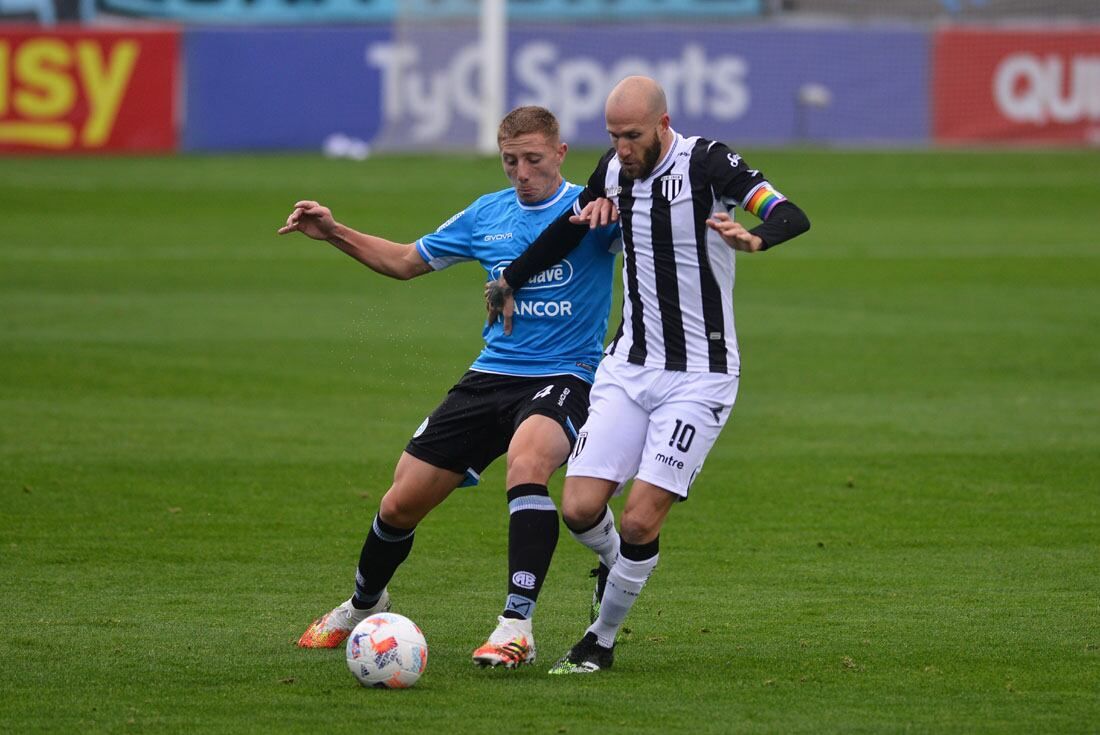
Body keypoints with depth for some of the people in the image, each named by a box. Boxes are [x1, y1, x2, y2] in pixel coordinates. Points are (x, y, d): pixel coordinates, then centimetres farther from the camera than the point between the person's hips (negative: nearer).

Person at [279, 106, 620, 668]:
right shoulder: (488, 215, 10)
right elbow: (405, 261, 23)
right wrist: (334, 233, 12)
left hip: (563, 378, -5)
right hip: (491, 375, 5)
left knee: (527, 459, -39)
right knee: (400, 503, 4)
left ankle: (516, 625, -38)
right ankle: (362, 606, 35)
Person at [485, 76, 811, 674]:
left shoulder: (706, 163, -14)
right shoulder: (614, 170, 4)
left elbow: (791, 216, -26)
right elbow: (569, 226, 24)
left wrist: (754, 238, -48)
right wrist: (510, 280, 35)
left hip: (698, 377, -5)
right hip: (628, 367, 5)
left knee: (640, 521, -12)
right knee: (580, 509, -7)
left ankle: (601, 640, 9)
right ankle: (615, 567, 27)